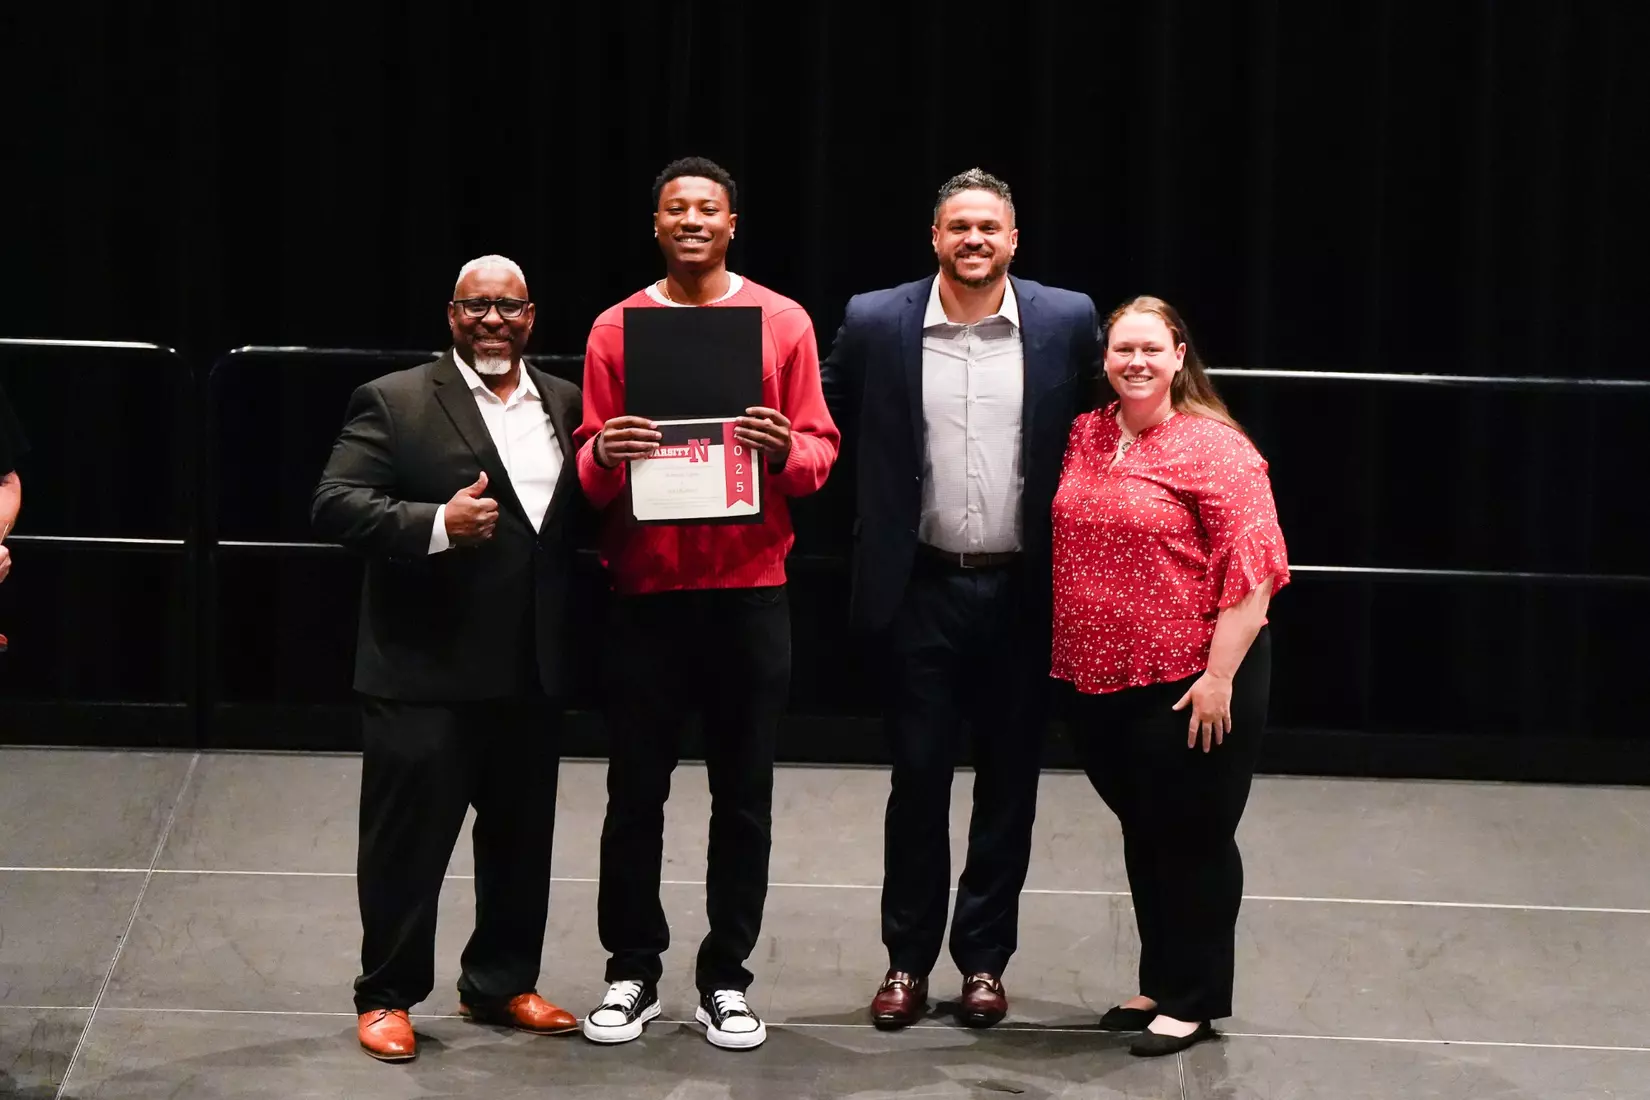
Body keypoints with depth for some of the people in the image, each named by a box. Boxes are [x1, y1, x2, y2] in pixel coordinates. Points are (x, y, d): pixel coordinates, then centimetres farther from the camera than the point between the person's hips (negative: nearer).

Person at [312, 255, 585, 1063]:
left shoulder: (568, 406, 11)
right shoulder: (394, 402, -4)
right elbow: (334, 505, -13)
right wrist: (435, 524, -25)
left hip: (532, 671, 5)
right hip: (423, 669, -5)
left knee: (521, 838, 14)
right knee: (408, 838, 3)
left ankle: (500, 983, 29)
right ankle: (387, 997, 16)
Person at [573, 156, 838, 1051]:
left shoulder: (784, 322, 4)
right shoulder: (616, 328, 4)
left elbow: (821, 449, 4)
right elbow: (587, 472, 5)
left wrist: (787, 449, -18)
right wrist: (603, 457, -18)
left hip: (750, 590, 0)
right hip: (643, 590, 0)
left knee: (743, 793, 4)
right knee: (635, 790, 3)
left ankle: (725, 977, 14)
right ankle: (632, 970, 14)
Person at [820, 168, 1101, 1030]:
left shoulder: (1066, 321, -2)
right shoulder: (876, 322, -2)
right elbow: (824, 423, 9)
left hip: (1024, 592, 0)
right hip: (923, 588, 0)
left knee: (1008, 781, 9)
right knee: (917, 776, 6)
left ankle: (984, 959, 22)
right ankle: (907, 959, 19)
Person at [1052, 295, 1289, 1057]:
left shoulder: (1215, 447, -11)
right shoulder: (1083, 438, 7)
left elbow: (1252, 569, -15)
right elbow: (1065, 545, 15)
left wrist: (1219, 677, -19)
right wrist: (1065, 658, 10)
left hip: (1188, 681, -6)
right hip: (1099, 680, 6)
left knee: (1193, 838, 5)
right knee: (1143, 834, 17)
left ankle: (1195, 1000, 18)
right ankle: (1158, 983, 30)